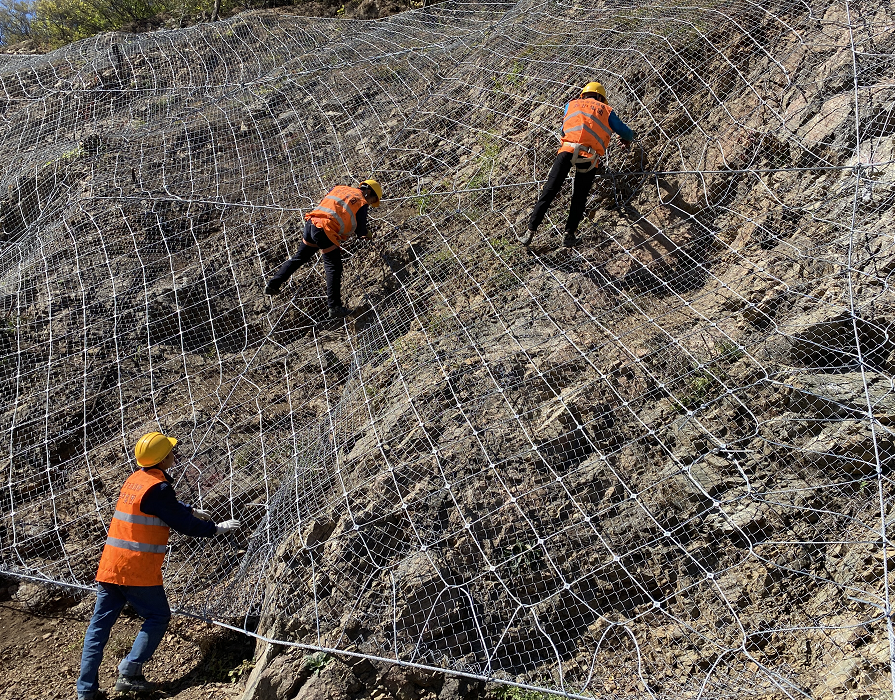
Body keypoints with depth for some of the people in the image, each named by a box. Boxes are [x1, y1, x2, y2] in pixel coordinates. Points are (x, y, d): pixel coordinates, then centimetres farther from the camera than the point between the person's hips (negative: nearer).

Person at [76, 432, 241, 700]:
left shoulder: (135, 479, 12)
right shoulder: (158, 487, -15)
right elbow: (182, 523, -10)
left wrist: (192, 511, 34)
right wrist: (216, 528, 0)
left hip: (109, 565, 8)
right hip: (137, 570, -8)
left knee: (100, 624, 10)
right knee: (158, 617, 9)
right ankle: (129, 673, 2)